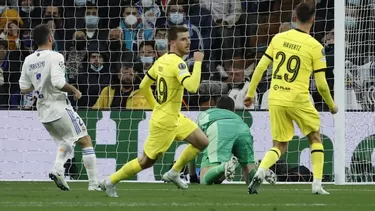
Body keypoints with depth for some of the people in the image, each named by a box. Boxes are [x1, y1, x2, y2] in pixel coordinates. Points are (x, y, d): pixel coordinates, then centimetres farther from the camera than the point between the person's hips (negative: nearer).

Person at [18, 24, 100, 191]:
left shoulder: (28, 61, 5)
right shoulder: (55, 57, -14)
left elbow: (24, 89, 7)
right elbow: (58, 83, -25)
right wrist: (74, 90, -9)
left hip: (43, 112, 7)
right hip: (59, 108, -7)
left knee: (66, 142, 24)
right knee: (85, 141, 3)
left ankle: (57, 170, -3)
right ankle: (93, 183, -3)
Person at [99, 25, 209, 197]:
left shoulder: (162, 60, 4)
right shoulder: (178, 63, -23)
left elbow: (144, 86, 12)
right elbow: (192, 87, -38)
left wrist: (156, 107, 22)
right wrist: (198, 62, -28)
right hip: (165, 122, -9)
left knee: (202, 142, 12)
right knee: (147, 161, 4)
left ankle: (174, 173, 21)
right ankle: (110, 182, 17)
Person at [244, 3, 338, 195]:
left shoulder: (278, 38, 4)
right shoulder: (315, 47, -6)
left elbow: (260, 67, 6)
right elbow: (321, 85, -5)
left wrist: (251, 93, 17)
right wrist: (331, 106, 12)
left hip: (275, 99, 3)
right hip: (298, 100, -3)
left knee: (279, 146, 13)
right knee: (315, 139, 18)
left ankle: (259, 173, -14)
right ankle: (317, 184, 9)